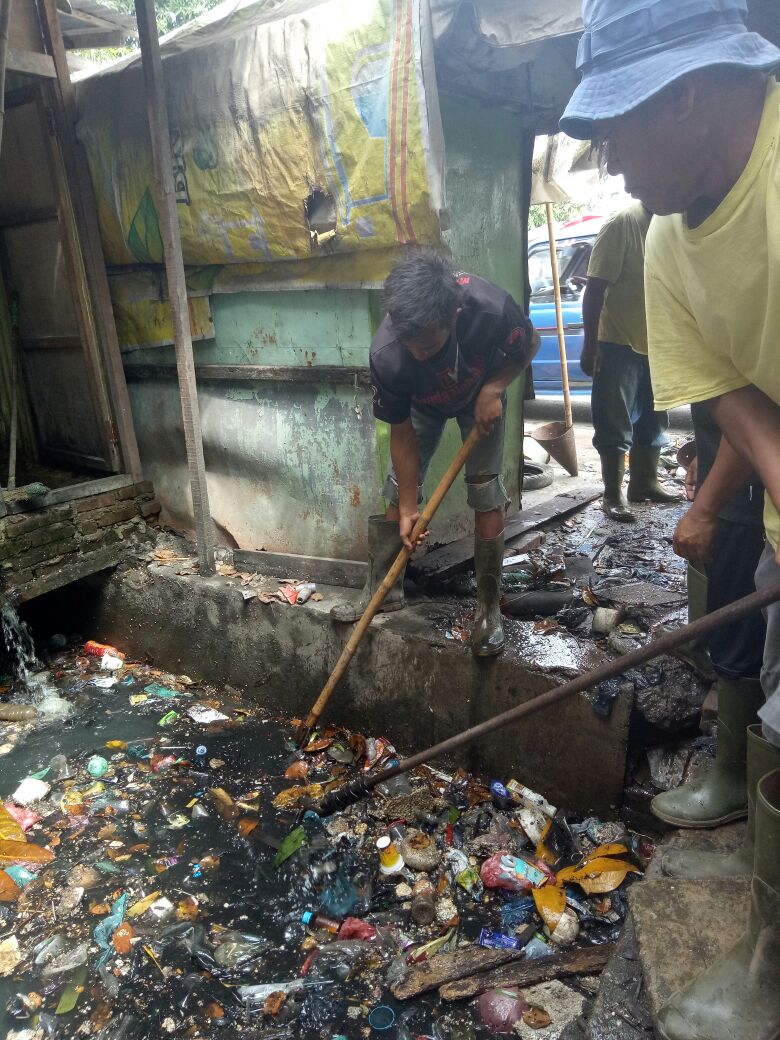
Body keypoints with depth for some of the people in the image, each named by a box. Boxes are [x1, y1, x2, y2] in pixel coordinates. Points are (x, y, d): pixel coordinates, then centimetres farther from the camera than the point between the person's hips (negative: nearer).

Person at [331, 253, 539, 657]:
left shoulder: (490, 307, -41)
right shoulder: (386, 354, -38)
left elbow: (529, 345, -16)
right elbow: (402, 434, -23)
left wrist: (494, 389, -32)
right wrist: (408, 508, -19)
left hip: (482, 396, -1)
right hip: (422, 404, 1)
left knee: (486, 497, -7)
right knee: (397, 491, 0)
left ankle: (489, 607, 4)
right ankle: (383, 589, 17)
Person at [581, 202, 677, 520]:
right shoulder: (622, 223, -15)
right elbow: (595, 288, -16)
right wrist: (590, 345, -19)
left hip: (657, 343, 7)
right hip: (619, 343, -7)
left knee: (652, 420, 16)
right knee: (615, 424, -1)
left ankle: (645, 482, 31)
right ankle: (613, 494, 7)